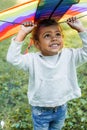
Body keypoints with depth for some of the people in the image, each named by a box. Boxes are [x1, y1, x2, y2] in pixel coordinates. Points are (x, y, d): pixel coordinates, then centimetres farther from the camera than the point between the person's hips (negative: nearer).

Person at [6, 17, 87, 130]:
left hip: (62, 108, 3)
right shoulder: (33, 59, -20)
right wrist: (22, 33, -35)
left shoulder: (69, 55, -11)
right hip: (40, 111, -3)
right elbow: (12, 58, -31)